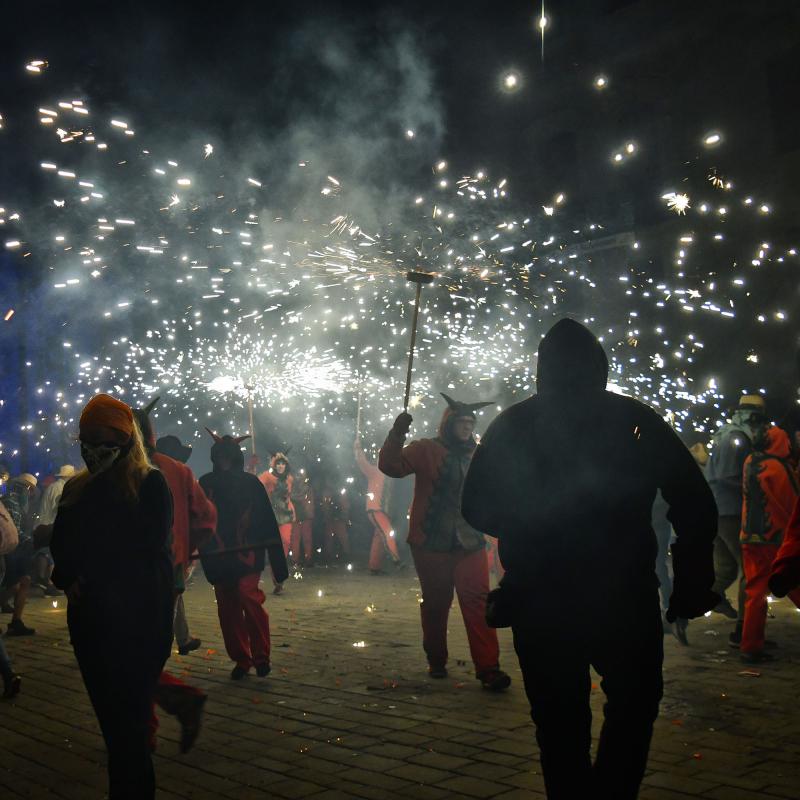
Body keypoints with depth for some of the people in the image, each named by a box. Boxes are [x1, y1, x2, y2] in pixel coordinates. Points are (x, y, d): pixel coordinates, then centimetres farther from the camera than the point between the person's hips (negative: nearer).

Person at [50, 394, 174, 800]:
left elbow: (146, 547, -10)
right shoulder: (76, 488, 14)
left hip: (138, 617, -5)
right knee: (110, 711, 9)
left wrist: (91, 579, -8)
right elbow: (60, 546, 9)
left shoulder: (150, 484, -2)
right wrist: (70, 580, -11)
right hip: (89, 616, 5)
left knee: (126, 715, -6)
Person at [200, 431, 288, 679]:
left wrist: (278, 562, -3)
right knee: (228, 608, 5)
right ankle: (240, 659, 17)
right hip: (218, 559, 3)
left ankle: (261, 656, -7)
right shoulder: (206, 483, 5)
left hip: (247, 555, -3)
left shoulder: (250, 483, 1)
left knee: (249, 597, -19)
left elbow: (268, 521, 1)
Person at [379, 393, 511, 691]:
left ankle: (488, 668, -9)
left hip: (470, 543, 3)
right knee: (436, 603, 9)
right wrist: (397, 434, -25)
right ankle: (436, 661, 25)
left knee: (477, 601, -8)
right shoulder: (426, 449, -2)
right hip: (432, 543, -3)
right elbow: (390, 466, -14)